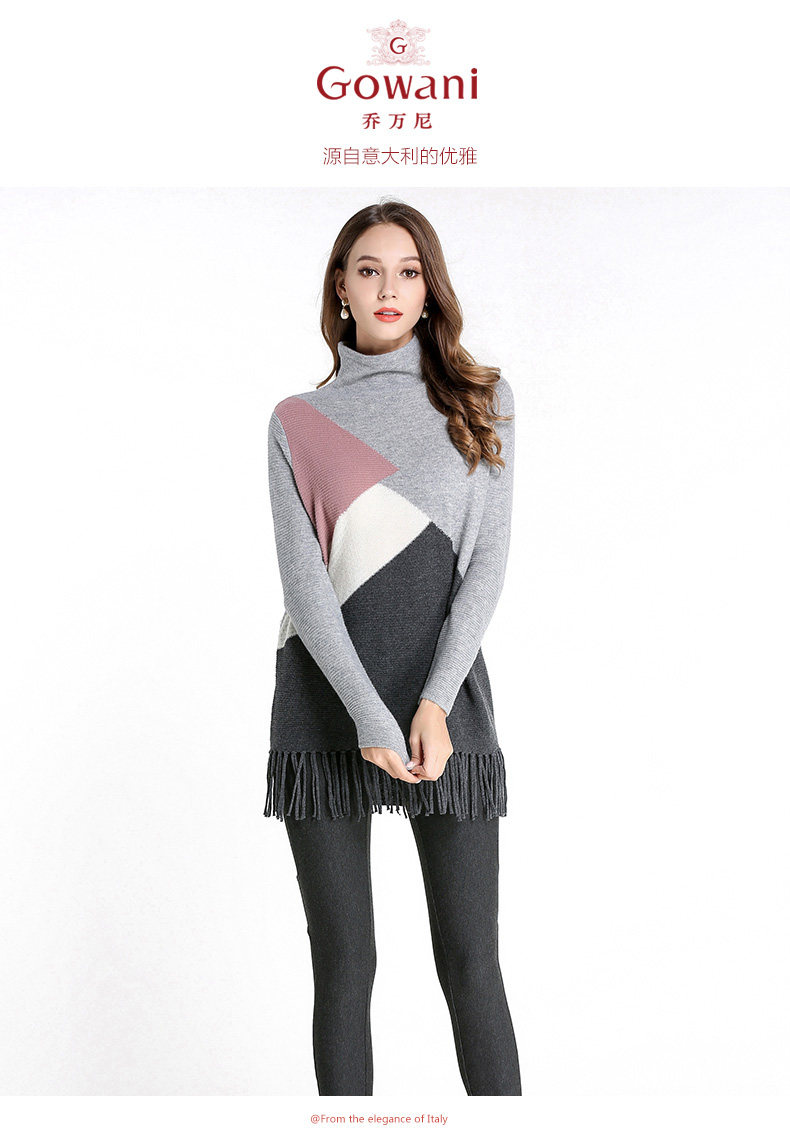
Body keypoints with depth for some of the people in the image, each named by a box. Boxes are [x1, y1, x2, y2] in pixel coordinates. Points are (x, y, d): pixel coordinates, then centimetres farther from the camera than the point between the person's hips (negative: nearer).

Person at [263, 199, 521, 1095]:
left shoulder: (481, 399, 9)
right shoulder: (297, 421, 7)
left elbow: (489, 557, 0)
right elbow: (303, 580, -3)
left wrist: (436, 702, -12)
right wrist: (370, 717, -14)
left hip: (447, 698, 0)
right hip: (326, 704, 0)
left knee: (470, 961, 1)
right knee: (345, 965, 6)